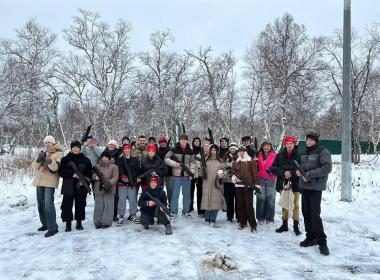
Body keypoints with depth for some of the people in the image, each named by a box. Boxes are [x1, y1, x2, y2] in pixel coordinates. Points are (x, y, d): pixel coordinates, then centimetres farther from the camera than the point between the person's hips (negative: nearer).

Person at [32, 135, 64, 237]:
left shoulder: (58, 154, -4)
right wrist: (39, 159, -14)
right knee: (40, 204, 14)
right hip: (39, 181, 7)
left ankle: (53, 227, -12)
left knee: (48, 204, -16)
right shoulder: (43, 153, 14)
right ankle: (45, 224, 29)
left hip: (50, 182, -7)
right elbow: (34, 166, 6)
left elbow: (55, 168, -17)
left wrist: (49, 161, -36)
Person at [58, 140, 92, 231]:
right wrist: (72, 174, -14)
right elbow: (60, 172, -1)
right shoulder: (65, 159, 4)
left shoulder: (85, 160, 6)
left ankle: (79, 223, 20)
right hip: (68, 186, -1)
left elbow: (90, 173, 6)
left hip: (81, 187, 1)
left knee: (80, 205, 6)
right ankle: (68, 224, 10)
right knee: (67, 205, -1)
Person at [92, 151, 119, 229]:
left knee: (108, 205, -2)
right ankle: (98, 222, 16)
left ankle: (106, 222, 6)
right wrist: (95, 176, -13)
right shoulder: (97, 166, 14)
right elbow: (93, 175, 11)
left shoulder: (114, 166, 1)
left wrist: (109, 183, -24)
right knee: (98, 205, 6)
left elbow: (115, 177, -8)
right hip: (98, 189, 3)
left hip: (109, 189, -3)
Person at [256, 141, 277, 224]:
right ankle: (261, 218, 10)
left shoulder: (274, 155, 3)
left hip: (271, 179, -2)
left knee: (270, 199, 2)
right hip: (261, 179, 2)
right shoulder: (259, 155, 10)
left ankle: (270, 218, 12)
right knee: (261, 199, 2)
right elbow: (257, 167, 10)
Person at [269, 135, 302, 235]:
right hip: (283, 184, 3)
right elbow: (273, 168, -2)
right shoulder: (279, 155, 2)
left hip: (295, 184, -3)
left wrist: (292, 173, -23)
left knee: (296, 205, 6)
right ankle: (284, 225, 26)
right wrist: (283, 173, -16)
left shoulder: (299, 155, -6)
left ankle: (296, 226, 18)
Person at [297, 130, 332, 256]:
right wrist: (298, 171, 0)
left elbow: (327, 168, -17)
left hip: (315, 187, -7)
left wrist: (309, 175, -22)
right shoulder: (303, 153, 14)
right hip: (304, 186, 7)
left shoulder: (323, 152, -7)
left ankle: (322, 241, 5)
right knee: (306, 213, 11)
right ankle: (311, 237, 24)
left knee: (315, 214, -8)